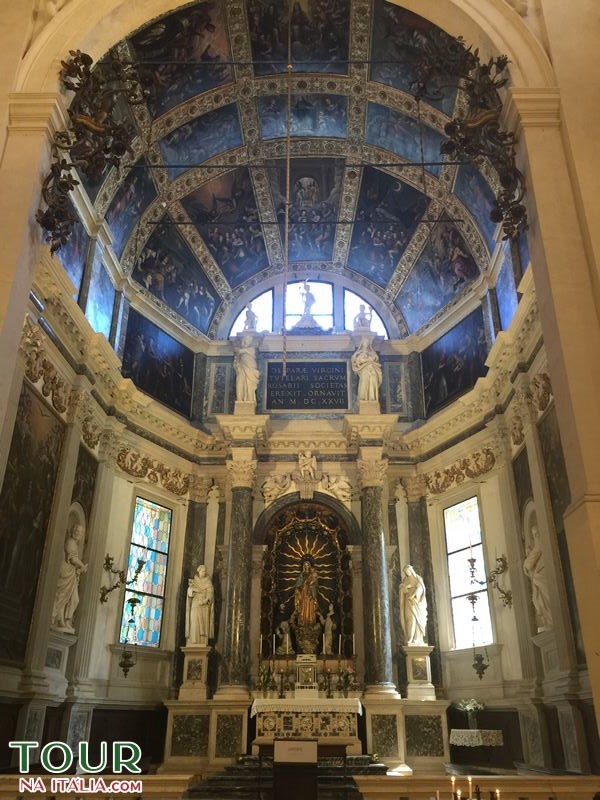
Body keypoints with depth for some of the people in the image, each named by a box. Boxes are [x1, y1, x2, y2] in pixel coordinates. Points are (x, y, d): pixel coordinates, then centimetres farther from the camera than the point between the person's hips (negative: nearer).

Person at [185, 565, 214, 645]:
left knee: (204, 623, -9)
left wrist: (206, 600, -18)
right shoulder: (193, 581, 11)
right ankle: (193, 643, -13)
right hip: (195, 605, 0)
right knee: (194, 623, -10)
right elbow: (190, 593, 3)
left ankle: (203, 643, -12)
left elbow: (210, 593, -2)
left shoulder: (208, 582, 8)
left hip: (205, 606, 0)